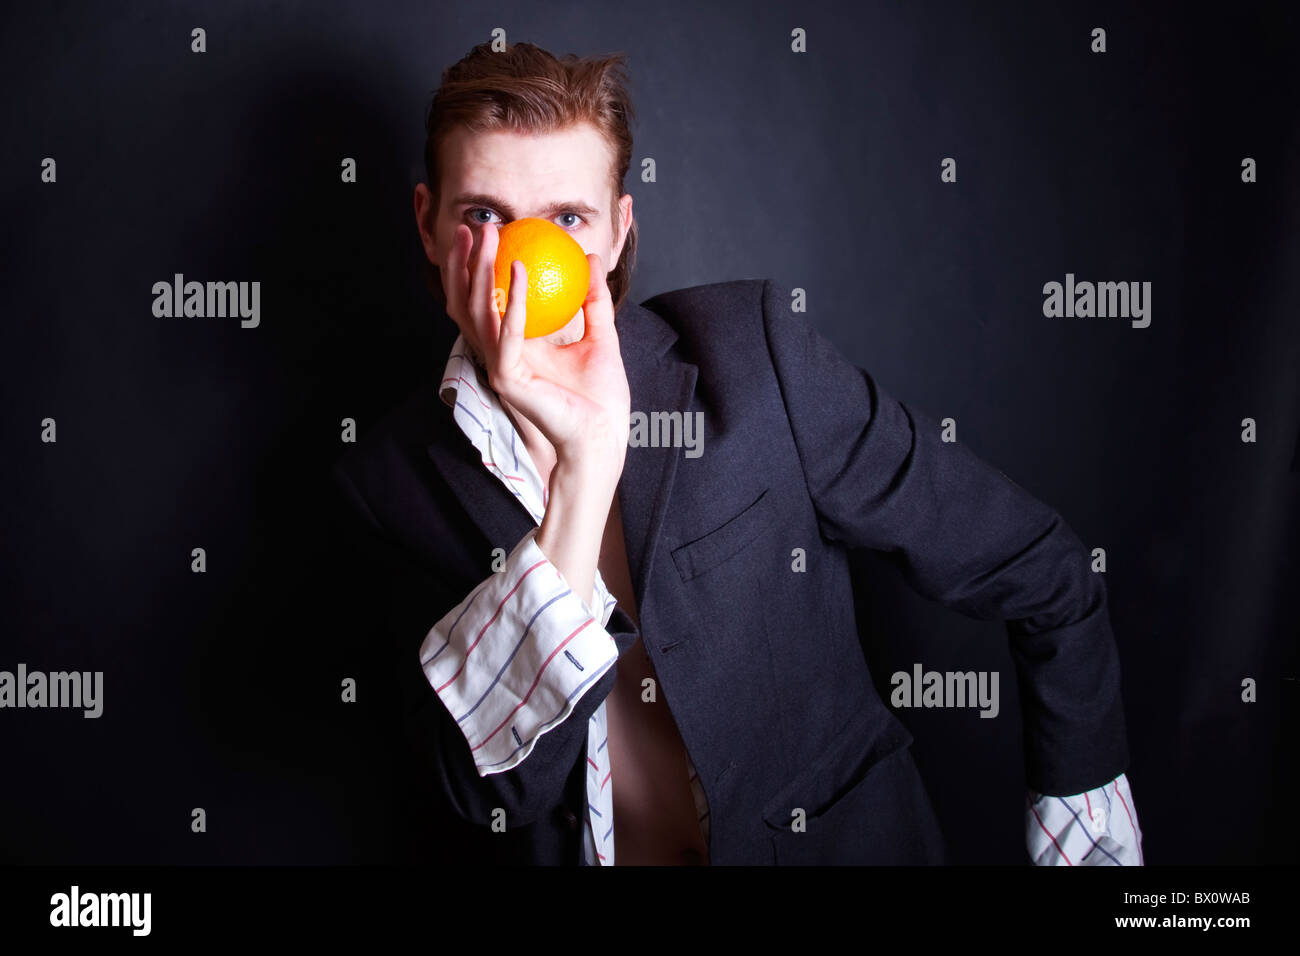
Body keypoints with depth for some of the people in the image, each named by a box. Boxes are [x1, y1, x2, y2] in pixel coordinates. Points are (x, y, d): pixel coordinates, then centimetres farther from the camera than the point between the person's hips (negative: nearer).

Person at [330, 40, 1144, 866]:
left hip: (831, 839, -1)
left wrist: (1082, 839, -1)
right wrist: (585, 465, -26)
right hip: (574, 847, 2)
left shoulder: (752, 349, -10)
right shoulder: (393, 476, -5)